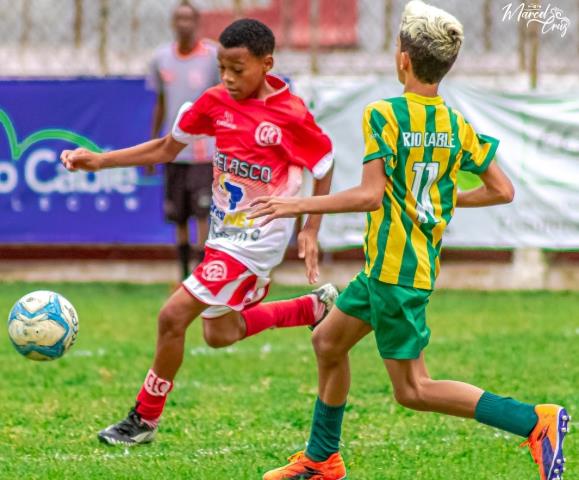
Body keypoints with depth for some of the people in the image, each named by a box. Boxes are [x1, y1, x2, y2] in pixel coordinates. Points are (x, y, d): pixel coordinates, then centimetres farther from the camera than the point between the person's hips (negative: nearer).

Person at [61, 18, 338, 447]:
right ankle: (317, 308, 35)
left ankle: (145, 419, 2)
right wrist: (98, 160, -2)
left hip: (258, 238, -8)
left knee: (174, 315, -14)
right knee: (221, 334, 19)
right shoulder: (216, 103, -2)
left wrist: (310, 231, -9)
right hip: (224, 231, 8)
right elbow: (166, 149, 7)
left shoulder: (291, 114, -18)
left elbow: (325, 168, -4)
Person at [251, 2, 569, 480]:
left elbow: (371, 195, -24)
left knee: (413, 390, -5)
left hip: (394, 269, -9)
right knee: (328, 341, 22)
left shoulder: (385, 115, -16)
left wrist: (300, 205, -14)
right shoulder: (457, 126, 4)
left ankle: (536, 422, -15)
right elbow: (502, 191, 4)